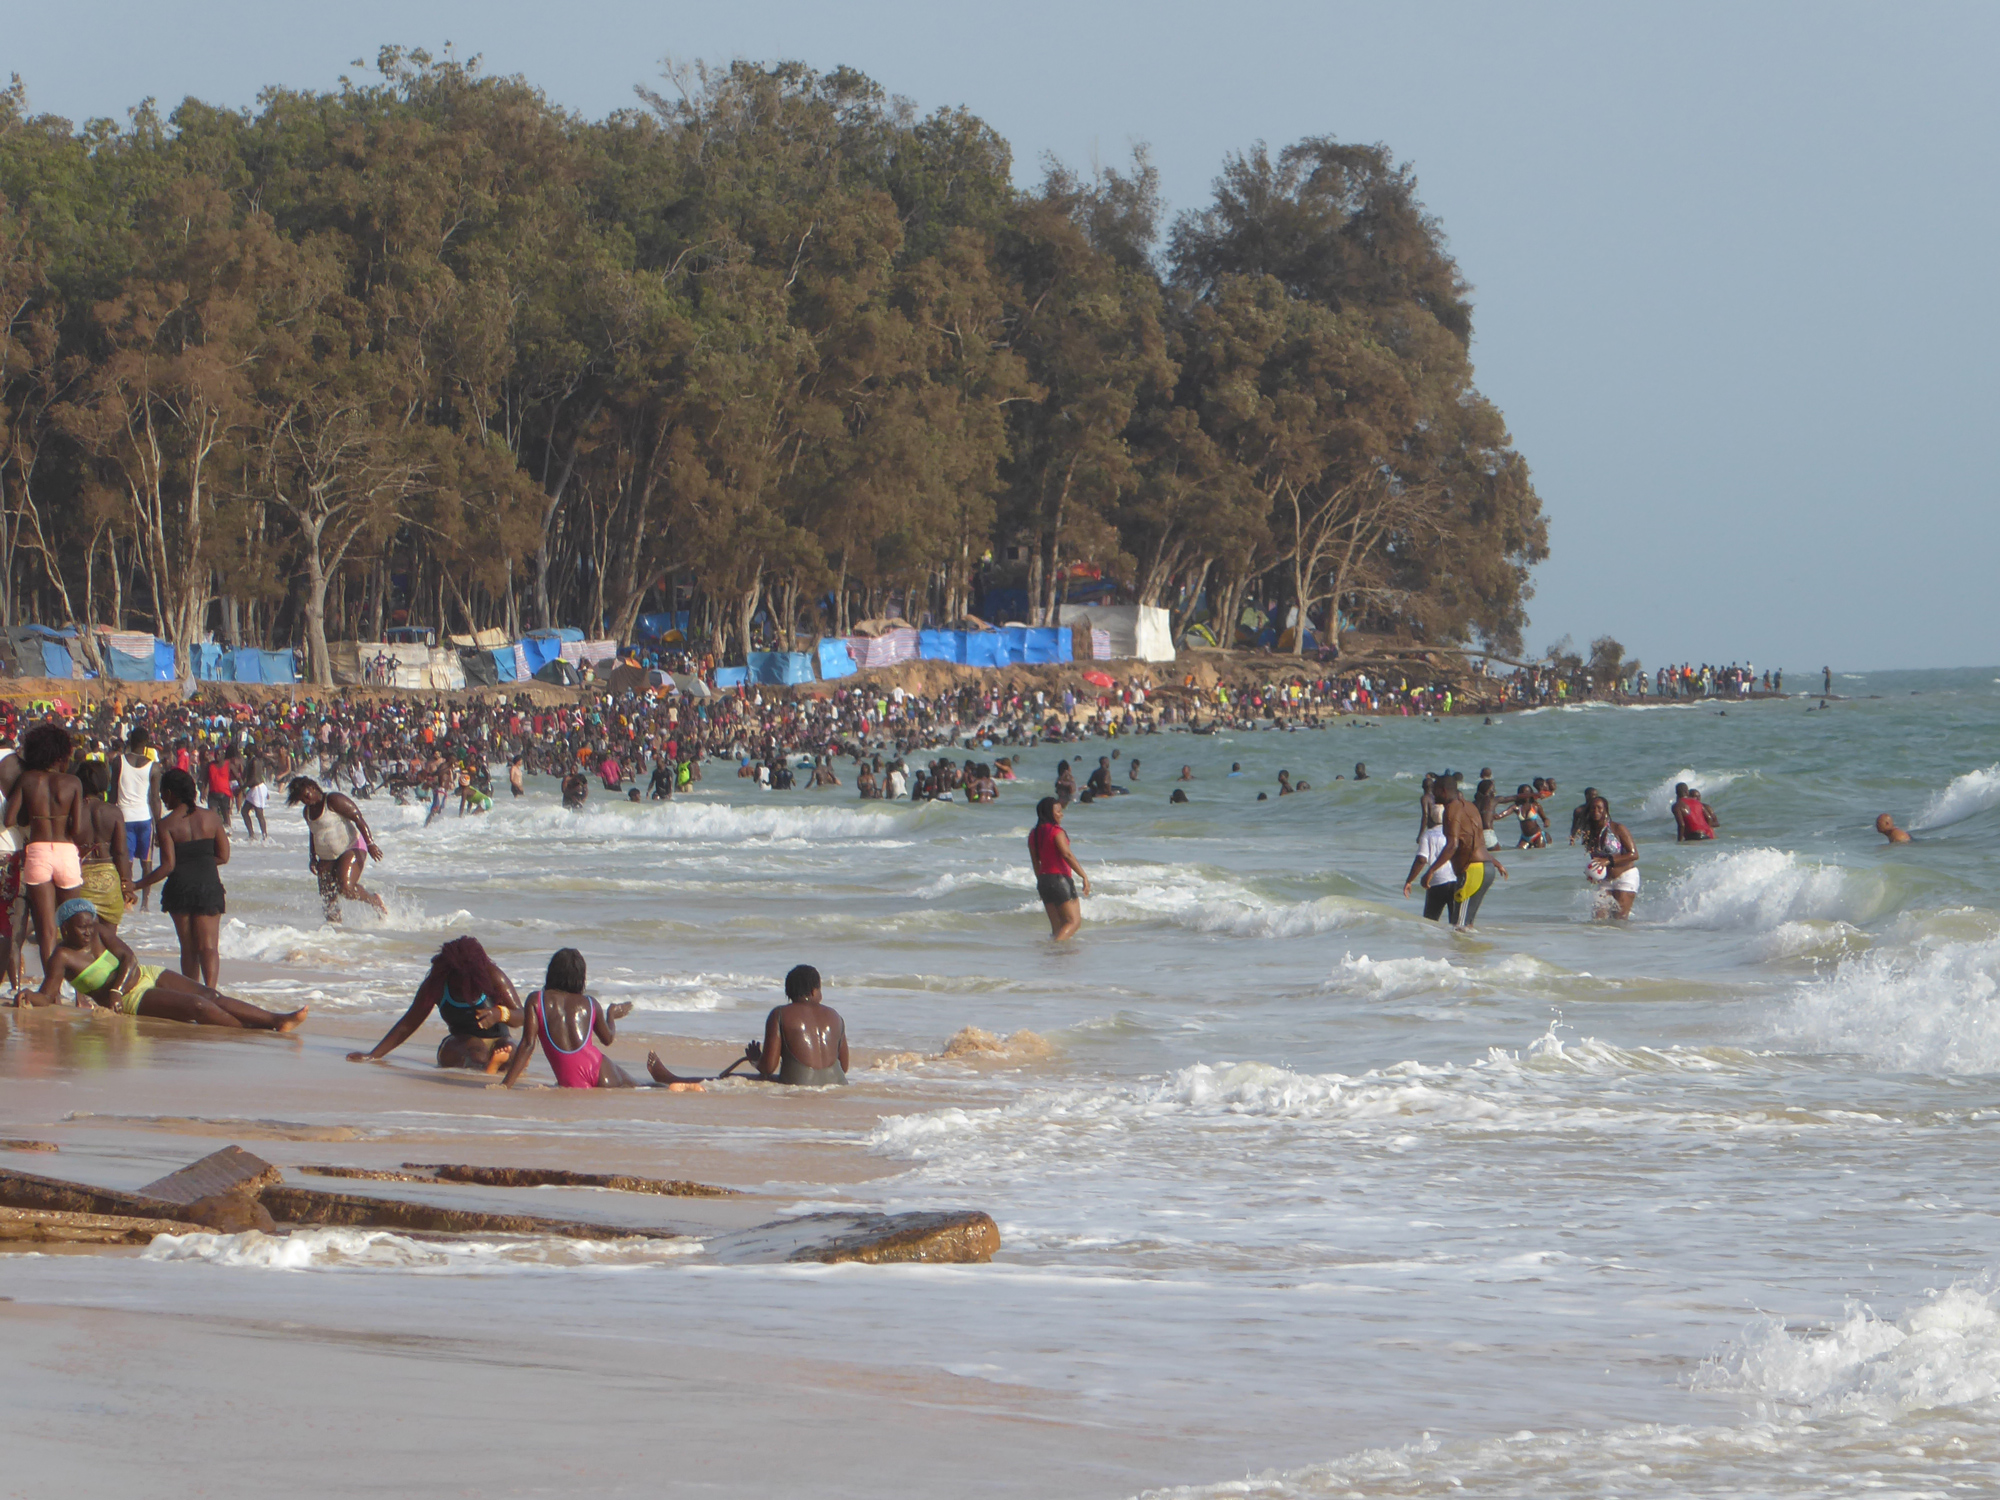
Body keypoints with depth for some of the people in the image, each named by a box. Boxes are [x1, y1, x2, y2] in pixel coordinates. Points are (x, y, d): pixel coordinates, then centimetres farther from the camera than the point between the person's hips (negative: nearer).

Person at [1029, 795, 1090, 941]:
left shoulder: (1033, 834, 10)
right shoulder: (1056, 831, -13)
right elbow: (1067, 855, -22)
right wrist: (1084, 877, -22)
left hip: (1043, 880, 8)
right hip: (1060, 878, -8)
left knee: (1057, 925, 11)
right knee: (1074, 921, -5)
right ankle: (1056, 943, -26)